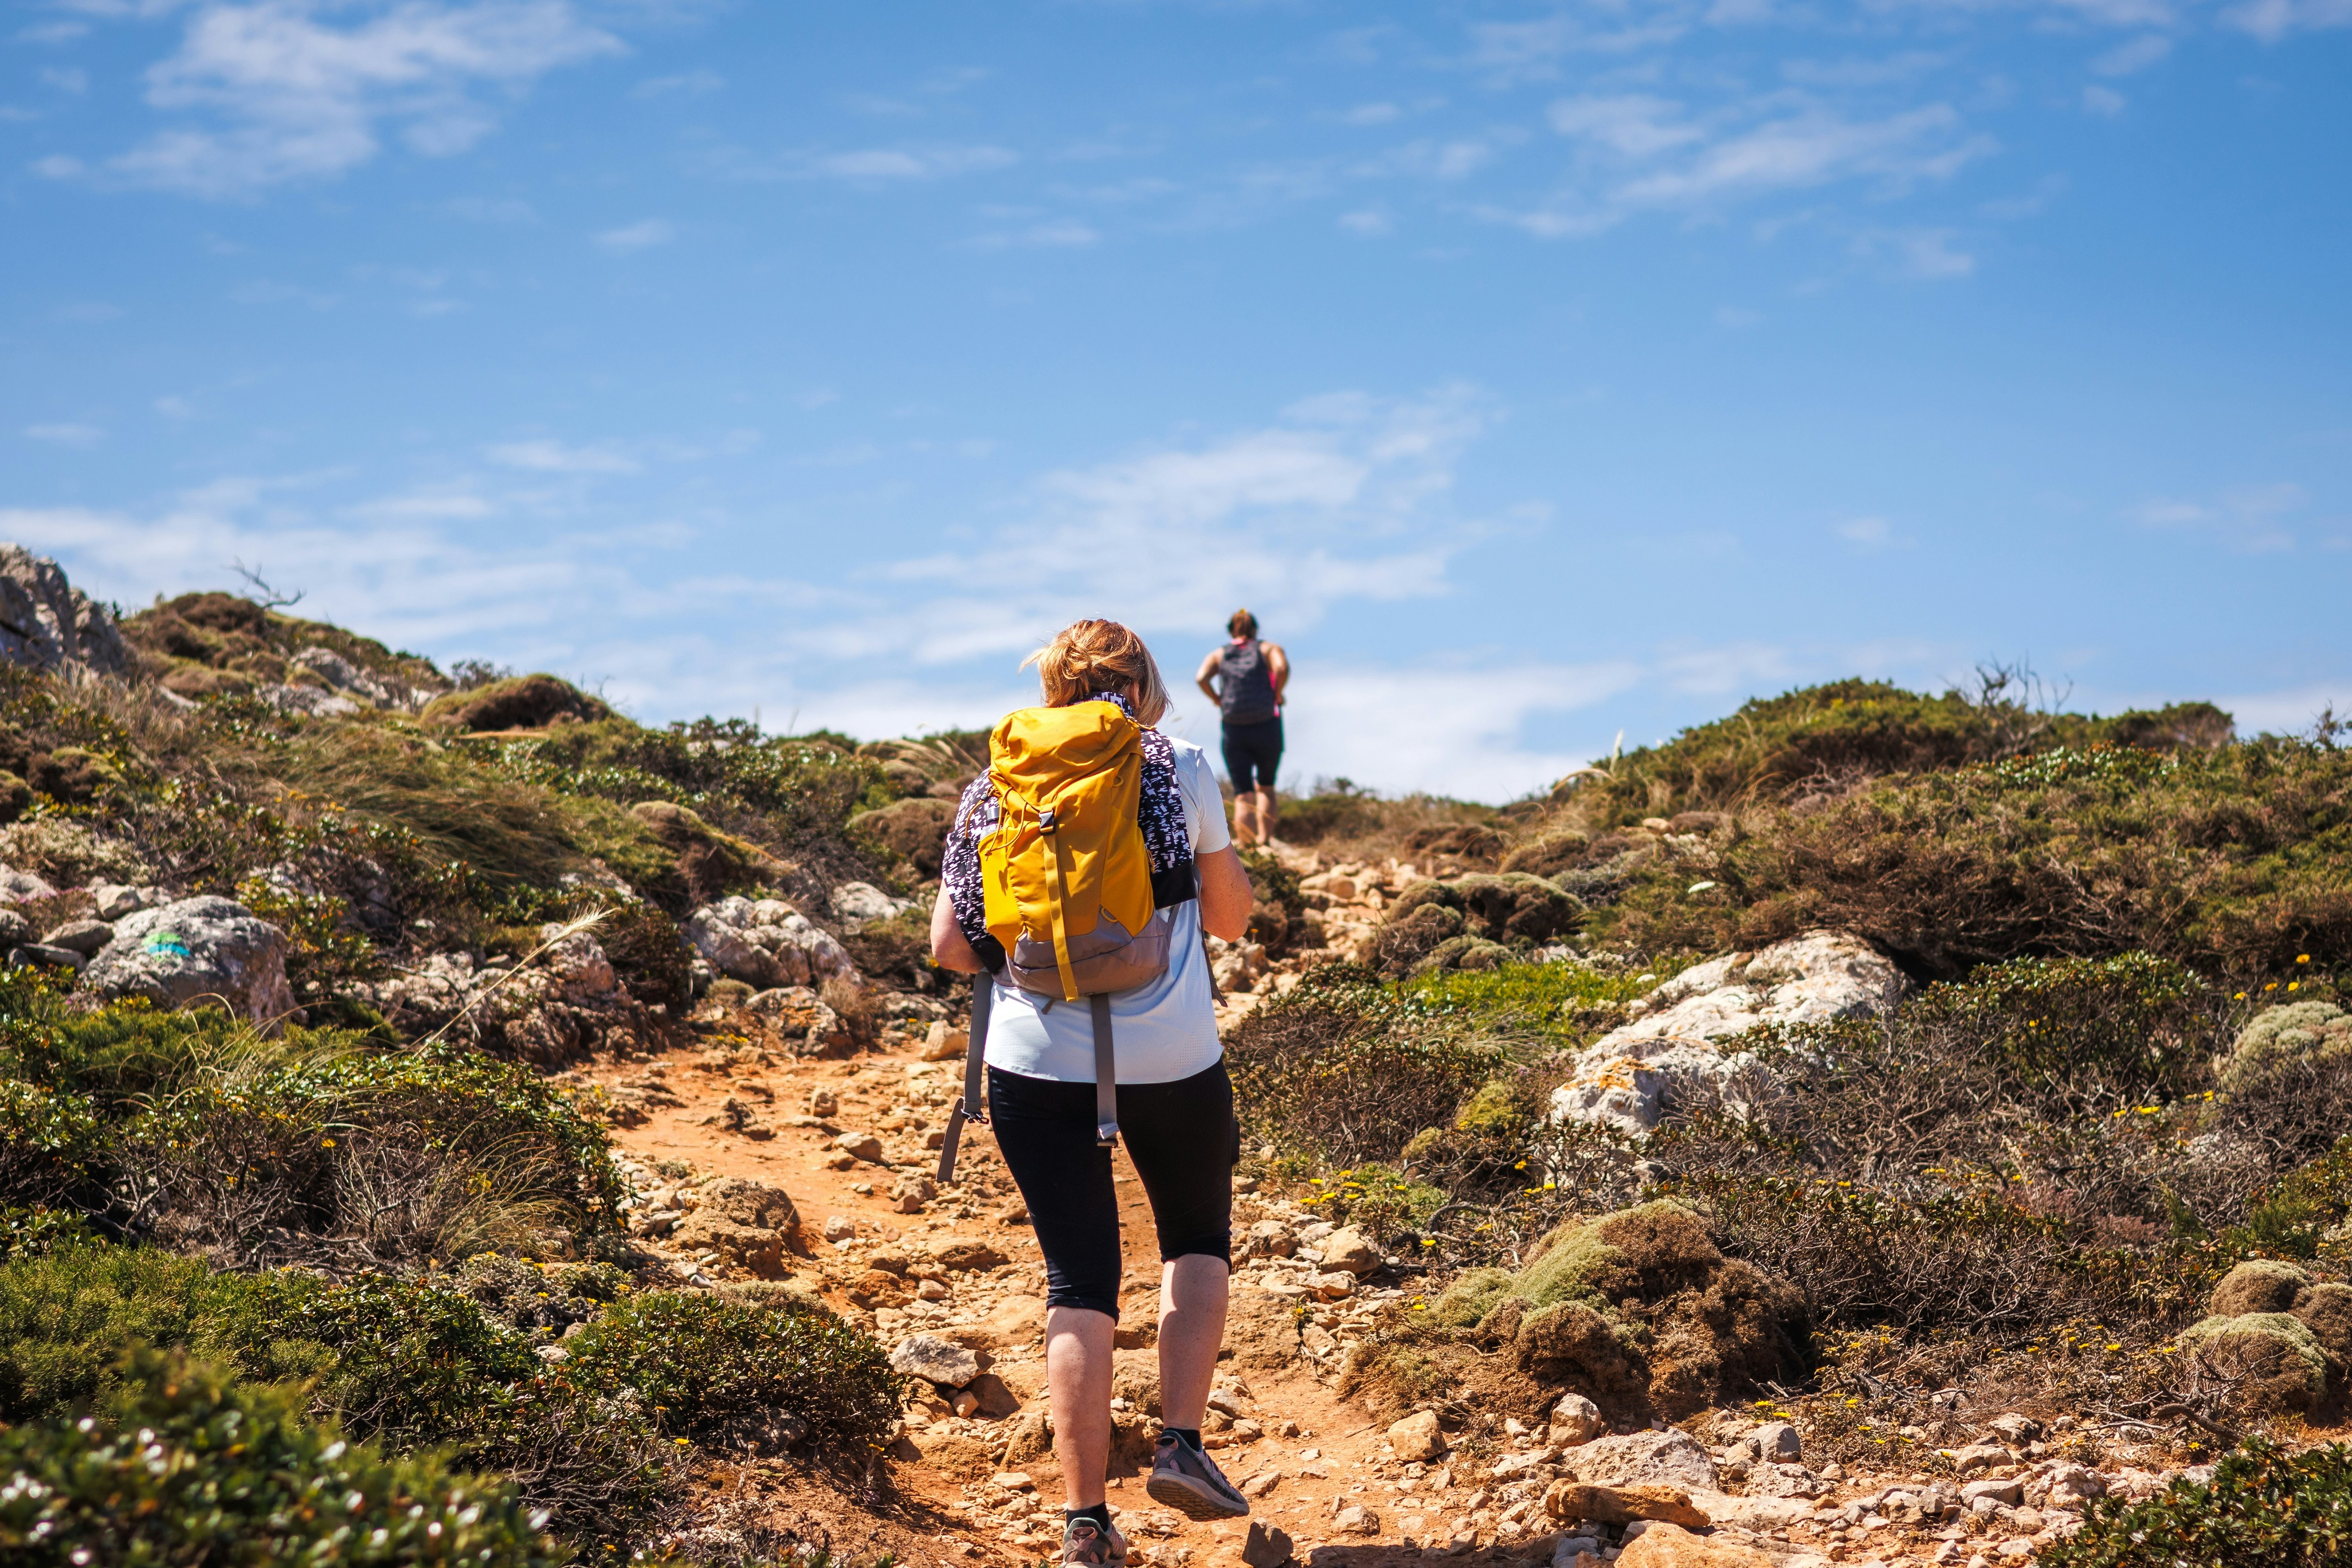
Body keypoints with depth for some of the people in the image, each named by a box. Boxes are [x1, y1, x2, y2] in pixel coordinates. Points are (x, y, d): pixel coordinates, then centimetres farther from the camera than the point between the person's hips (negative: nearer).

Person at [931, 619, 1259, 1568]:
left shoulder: (996, 787, 5)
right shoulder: (1181, 771, 0)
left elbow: (949, 946, 2)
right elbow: (1232, 916, 9)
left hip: (1036, 1061, 2)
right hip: (1169, 1059, -1)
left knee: (1079, 1277, 8)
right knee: (1198, 1240, 22)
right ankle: (1181, 1445, 9)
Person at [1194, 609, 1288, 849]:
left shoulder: (1219, 654, 12)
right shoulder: (1269, 649, 7)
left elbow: (1201, 678, -6)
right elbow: (1282, 668, -14)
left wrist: (1217, 700, 7)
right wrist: (1278, 694, 0)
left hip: (1234, 730, 0)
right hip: (1267, 728, 0)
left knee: (1243, 795, 2)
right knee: (1266, 788, 20)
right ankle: (1265, 841, 7)